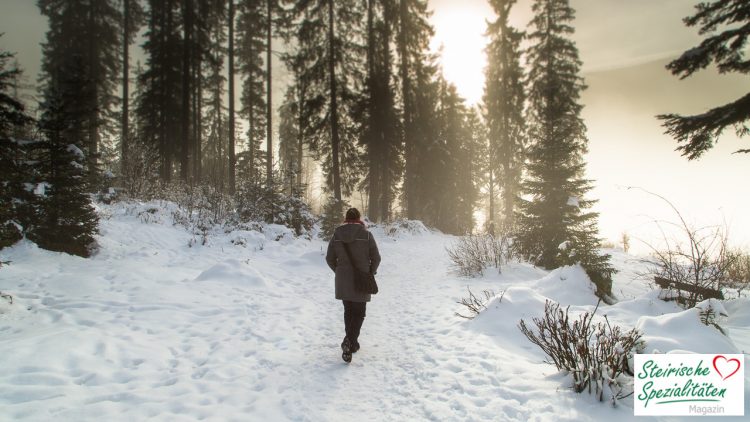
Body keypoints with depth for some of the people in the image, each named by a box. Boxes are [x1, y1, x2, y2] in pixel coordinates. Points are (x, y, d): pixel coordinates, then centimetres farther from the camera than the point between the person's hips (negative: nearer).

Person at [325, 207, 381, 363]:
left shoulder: (337, 234, -2)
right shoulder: (366, 234, -10)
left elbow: (329, 259, 3)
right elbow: (376, 258, -7)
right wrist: (370, 273, 10)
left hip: (343, 281, 3)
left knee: (348, 311, 18)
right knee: (359, 312, 7)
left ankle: (351, 342, 25)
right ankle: (350, 341, -12)